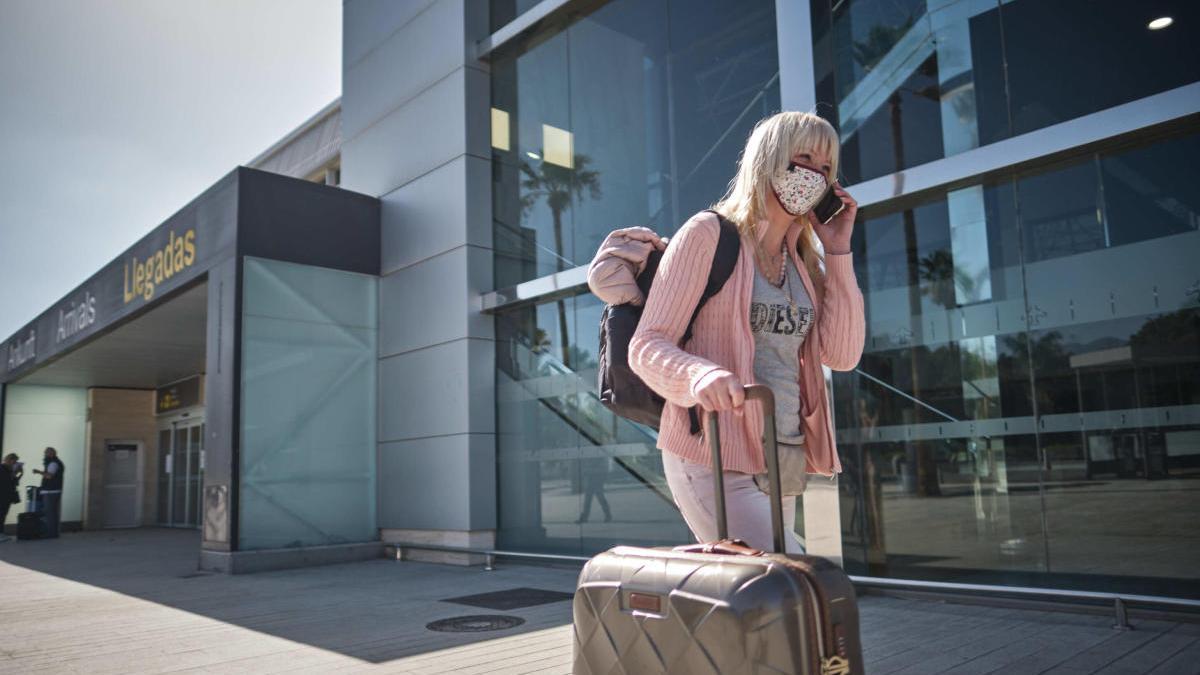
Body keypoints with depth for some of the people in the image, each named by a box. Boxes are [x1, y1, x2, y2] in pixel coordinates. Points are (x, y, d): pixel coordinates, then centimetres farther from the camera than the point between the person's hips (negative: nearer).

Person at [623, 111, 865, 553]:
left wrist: (838, 252, -1)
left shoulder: (804, 258, 14)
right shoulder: (708, 234, -7)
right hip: (712, 461, -7)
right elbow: (646, 346, -13)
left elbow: (842, 355, 3)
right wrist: (700, 375, -34)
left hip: (780, 462, 8)